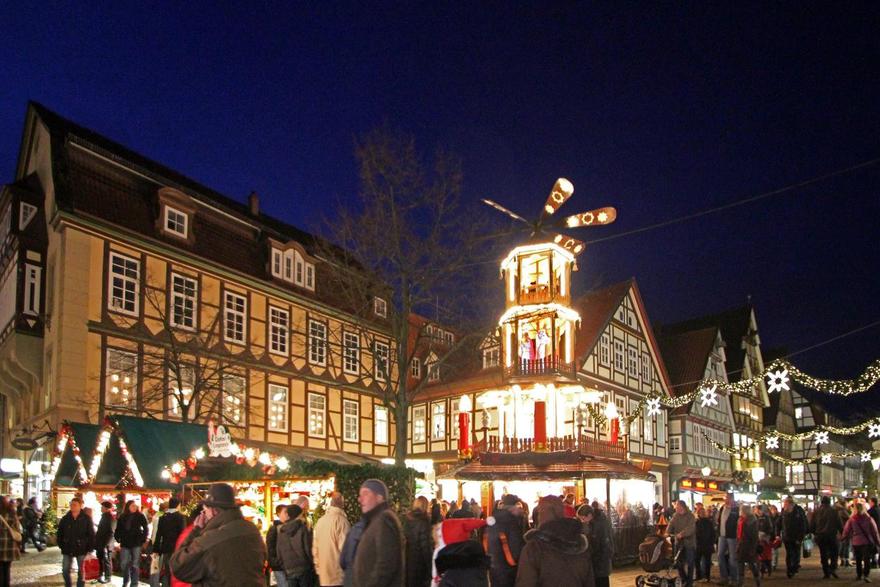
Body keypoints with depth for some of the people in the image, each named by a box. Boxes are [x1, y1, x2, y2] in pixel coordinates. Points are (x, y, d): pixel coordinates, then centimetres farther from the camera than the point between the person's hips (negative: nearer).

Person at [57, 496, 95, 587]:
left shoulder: (86, 519, -5)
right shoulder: (65, 519, 2)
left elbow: (91, 535, -4)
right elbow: (60, 533, 9)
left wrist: (89, 549, -9)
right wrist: (61, 545, 1)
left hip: (81, 550, -3)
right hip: (67, 550, 3)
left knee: (81, 572, 5)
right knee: (65, 570, 7)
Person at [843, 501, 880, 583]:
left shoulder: (851, 519, -5)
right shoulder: (869, 519, -6)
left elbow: (846, 531, 1)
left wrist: (844, 537, 20)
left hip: (856, 542, 2)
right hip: (867, 542, -2)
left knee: (858, 559, 17)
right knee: (867, 559, -4)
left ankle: (859, 575, 26)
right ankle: (866, 575, -20)